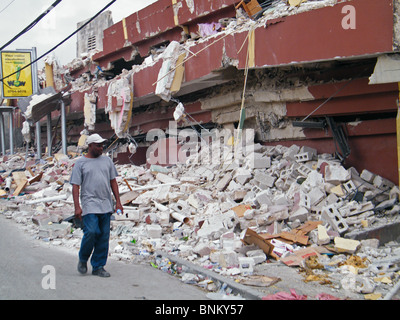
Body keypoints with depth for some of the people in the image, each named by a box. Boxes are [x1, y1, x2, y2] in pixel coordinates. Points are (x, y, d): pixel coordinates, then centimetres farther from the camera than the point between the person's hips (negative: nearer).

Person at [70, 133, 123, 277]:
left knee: (104, 236, 4)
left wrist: (118, 202, 10)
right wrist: (77, 207, -12)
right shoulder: (80, 163, 2)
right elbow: (75, 186, -2)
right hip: (89, 204, -4)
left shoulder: (107, 160, 14)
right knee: (91, 232, -16)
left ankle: (98, 267, 14)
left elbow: (113, 181, 17)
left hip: (106, 205, 4)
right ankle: (83, 259, 10)